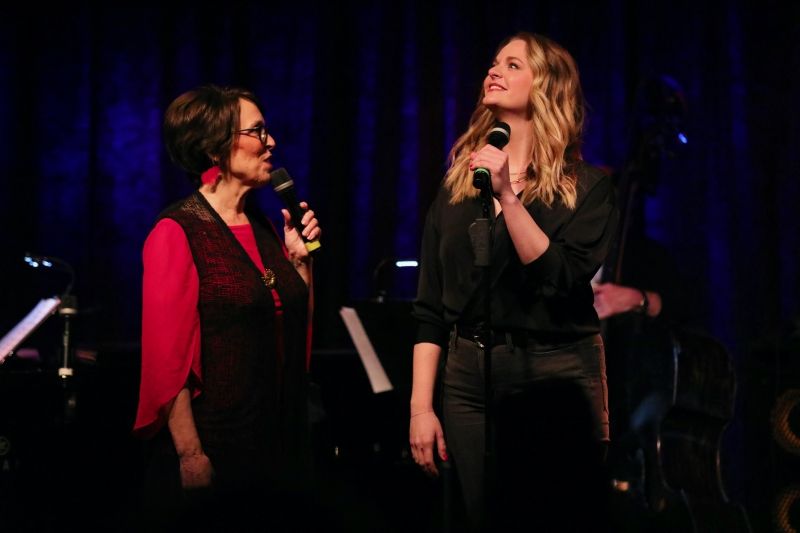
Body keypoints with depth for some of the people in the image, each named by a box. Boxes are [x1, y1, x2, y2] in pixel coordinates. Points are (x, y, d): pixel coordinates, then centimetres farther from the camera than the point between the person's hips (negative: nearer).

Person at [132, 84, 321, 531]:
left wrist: (301, 259, 5)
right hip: (213, 453, -7)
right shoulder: (178, 234, -12)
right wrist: (190, 455, -18)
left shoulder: (264, 228, 10)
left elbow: (296, 325, 18)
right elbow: (168, 359, -16)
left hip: (278, 443, 7)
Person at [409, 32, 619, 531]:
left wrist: (507, 197, -19)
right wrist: (421, 406, 1)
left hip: (556, 377, -3)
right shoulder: (458, 184, 10)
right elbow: (431, 306, 8)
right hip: (469, 378, 3)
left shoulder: (587, 187, 0)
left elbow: (562, 280, -15)